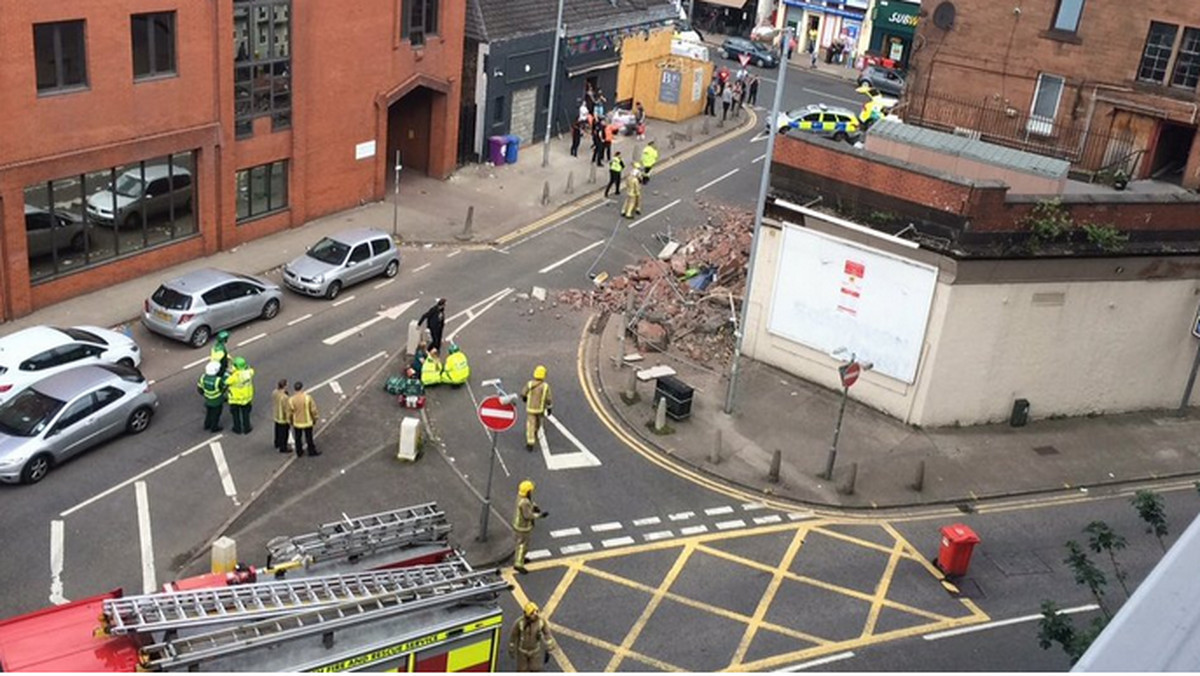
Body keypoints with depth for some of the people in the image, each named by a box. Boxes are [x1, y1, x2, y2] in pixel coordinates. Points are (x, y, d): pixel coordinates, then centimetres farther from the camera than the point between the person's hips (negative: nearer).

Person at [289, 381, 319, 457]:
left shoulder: (291, 400, -17)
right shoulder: (307, 397, -21)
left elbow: (289, 413, -7)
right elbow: (313, 410, -14)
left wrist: (291, 422, 11)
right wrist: (314, 419, 3)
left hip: (297, 423, 1)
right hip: (307, 422, -1)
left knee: (298, 438, 19)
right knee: (309, 438, 17)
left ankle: (299, 453, 31)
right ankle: (312, 451, 31)